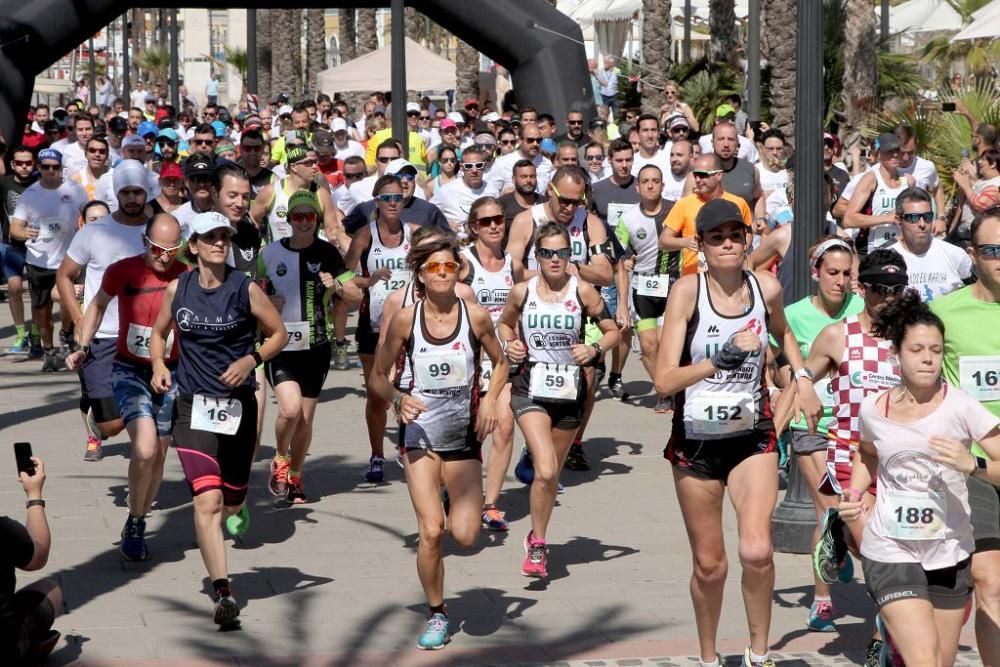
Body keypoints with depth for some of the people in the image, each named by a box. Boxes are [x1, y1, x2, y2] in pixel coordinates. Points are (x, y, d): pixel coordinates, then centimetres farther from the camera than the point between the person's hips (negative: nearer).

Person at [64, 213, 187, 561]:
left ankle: (138, 525, 29)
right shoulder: (122, 272, -8)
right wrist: (83, 347, 7)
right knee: (145, 448, -21)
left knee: (158, 456, 8)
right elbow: (98, 304, 12)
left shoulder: (186, 277, -8)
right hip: (129, 371, -2)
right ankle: (134, 523, -1)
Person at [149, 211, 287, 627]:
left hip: (238, 404, 0)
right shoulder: (178, 289, 1)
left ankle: (235, 508, 56)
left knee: (231, 500, 15)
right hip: (193, 406, 0)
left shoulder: (245, 289, -4)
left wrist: (251, 359, -12)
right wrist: (158, 364, -3)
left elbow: (279, 334, 5)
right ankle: (222, 592, -22)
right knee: (207, 500, -18)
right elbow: (159, 333, 17)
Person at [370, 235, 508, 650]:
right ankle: (436, 614, 10)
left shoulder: (476, 317, -5)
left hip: (464, 435, 1)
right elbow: (378, 375, 4)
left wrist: (489, 400, -6)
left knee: (465, 536, -10)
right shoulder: (406, 320, -5)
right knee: (430, 532, -11)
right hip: (421, 433, -1)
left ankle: (456, 504, 28)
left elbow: (500, 363, 11)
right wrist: (398, 398, -15)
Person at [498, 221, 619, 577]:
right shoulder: (522, 291, -3)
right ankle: (538, 544, -3)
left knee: (552, 473, 14)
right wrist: (510, 345, -4)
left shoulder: (582, 291, -5)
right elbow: (505, 323, 16)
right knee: (545, 470, -19)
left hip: (570, 391, 2)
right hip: (531, 390, -1)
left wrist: (594, 350, -15)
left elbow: (612, 331, 3)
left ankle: (536, 539, 35)